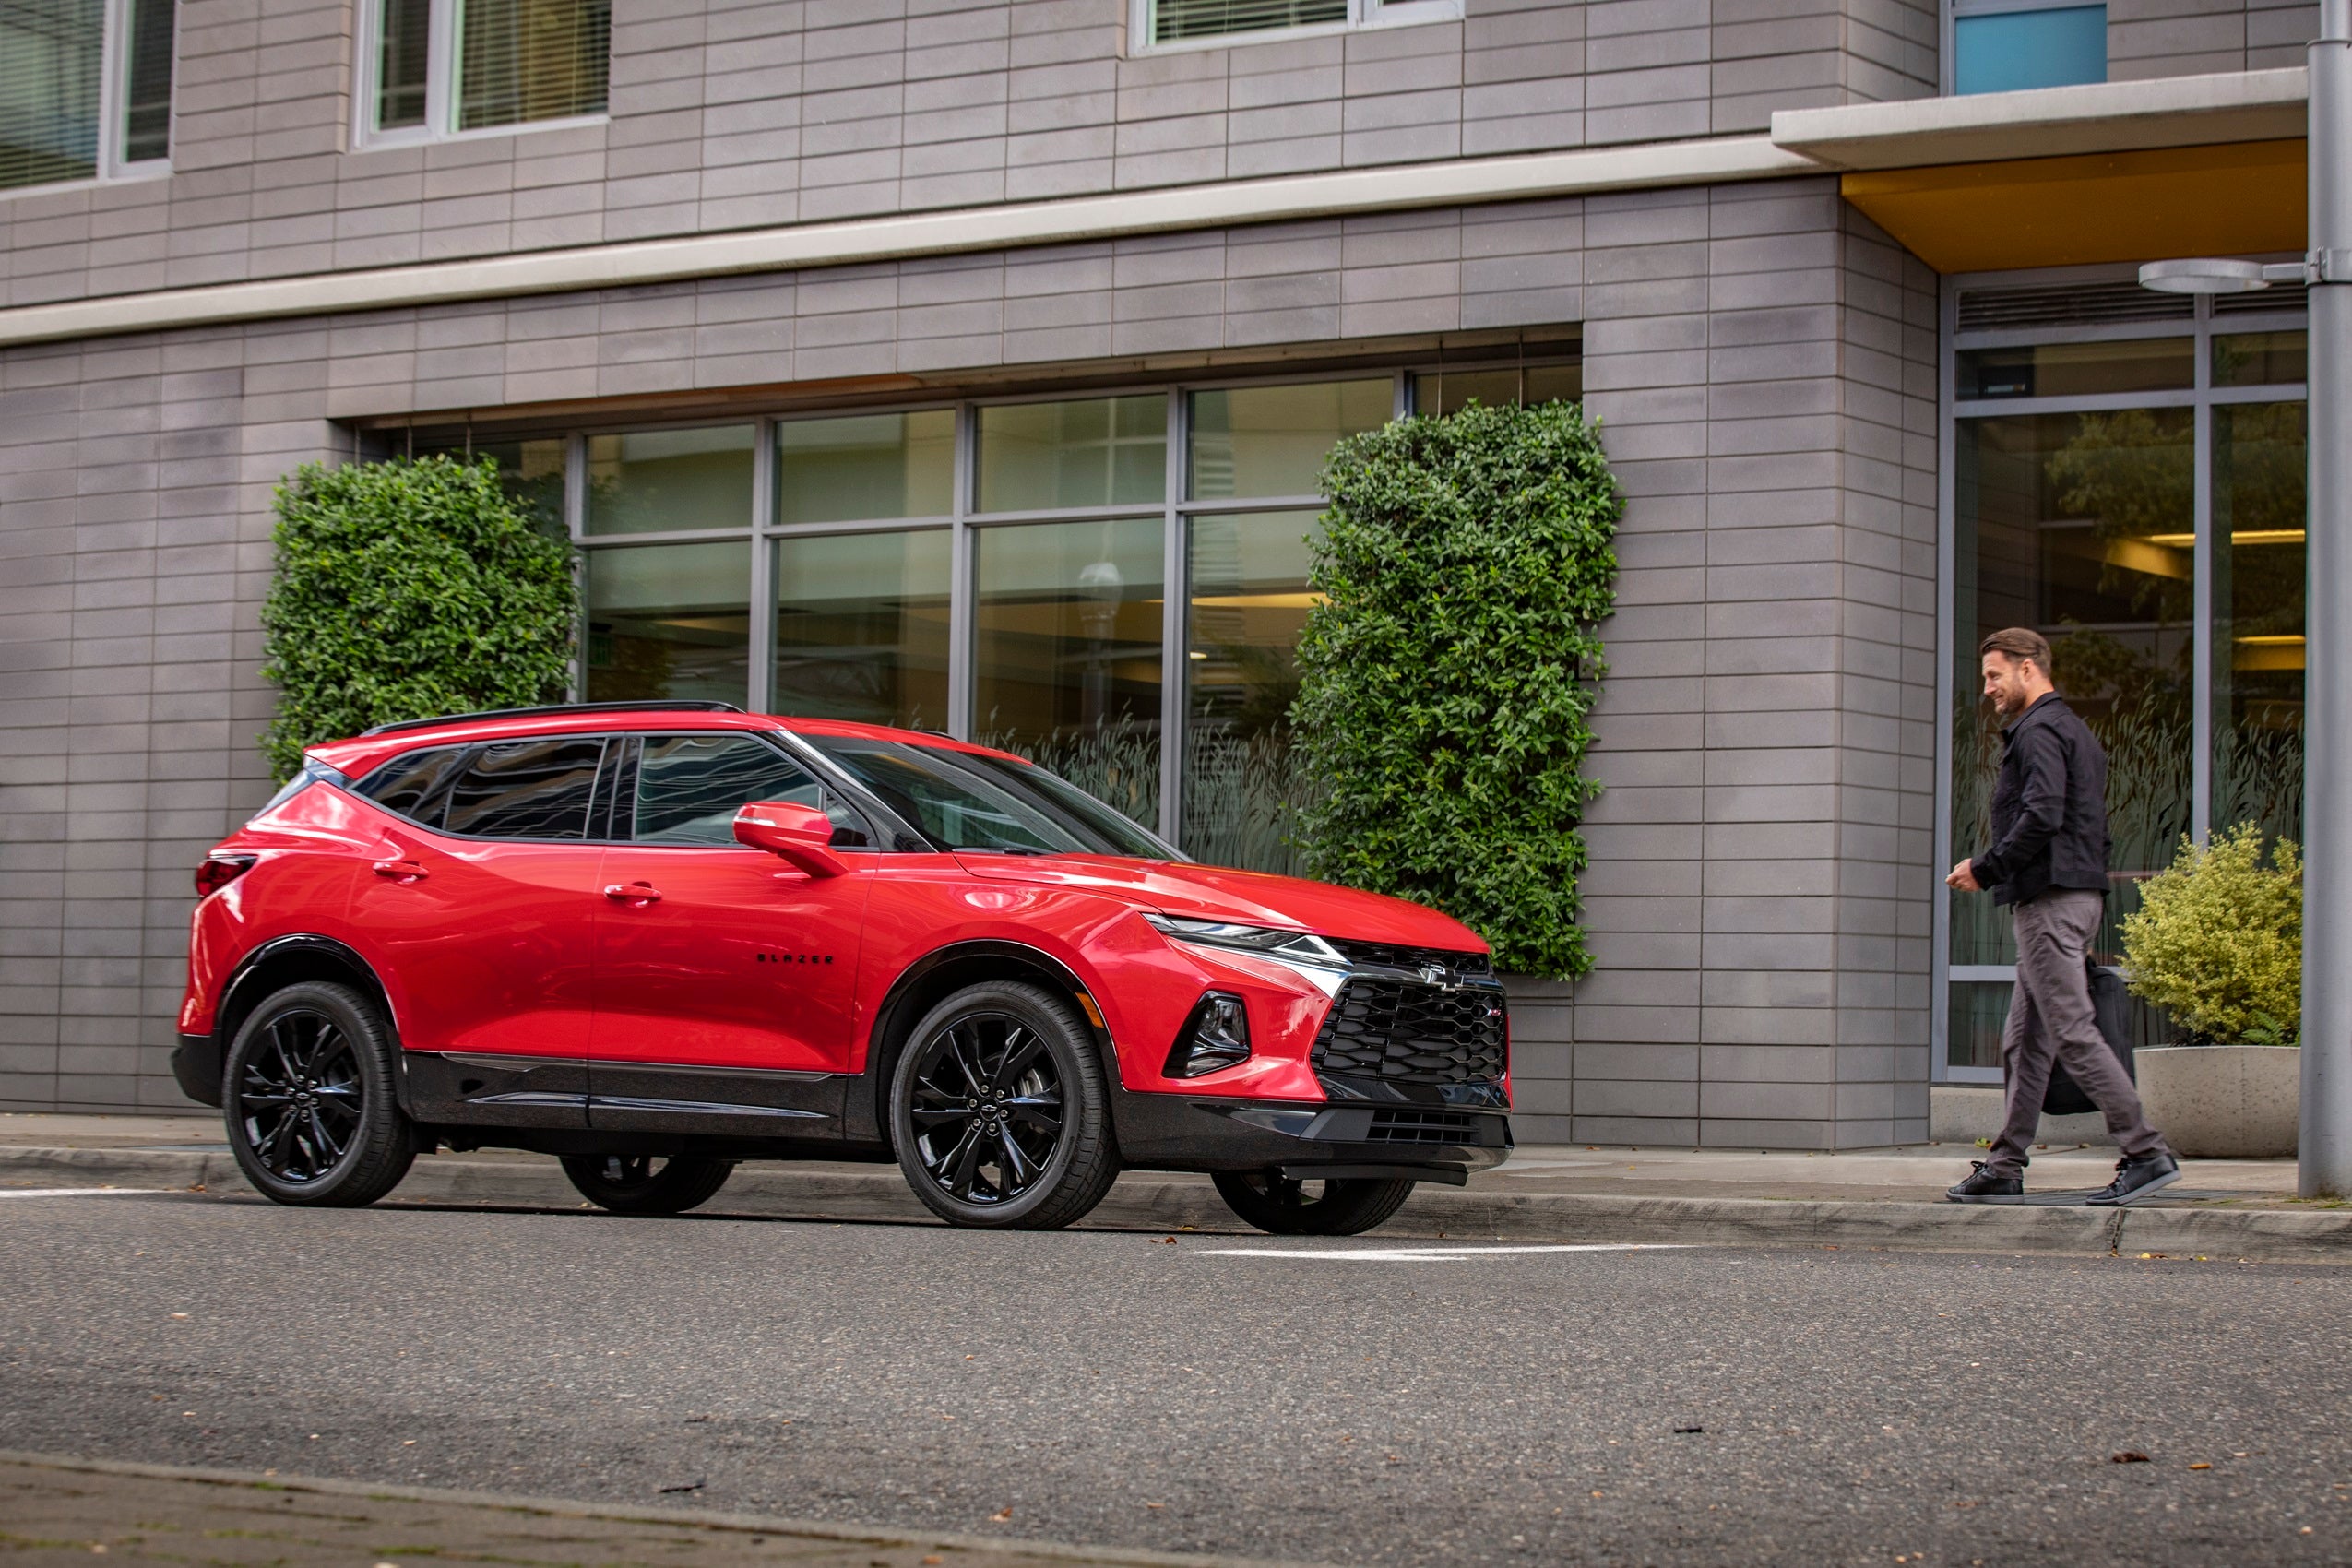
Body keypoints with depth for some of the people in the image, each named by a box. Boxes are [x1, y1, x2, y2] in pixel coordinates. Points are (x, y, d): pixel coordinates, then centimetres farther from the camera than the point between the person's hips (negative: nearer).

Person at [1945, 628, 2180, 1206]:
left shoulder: (2039, 731, -9)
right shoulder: (2075, 730, 22)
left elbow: (2042, 816, -23)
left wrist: (1984, 868, -13)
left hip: (2050, 898, -11)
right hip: (2081, 893, 11)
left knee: (2073, 1032, -11)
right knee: (2025, 1040, 10)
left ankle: (2147, 1153, -13)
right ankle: (2006, 1168, 12)